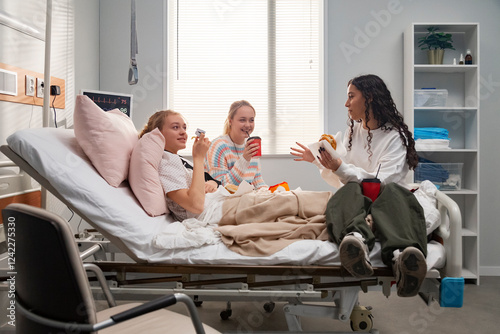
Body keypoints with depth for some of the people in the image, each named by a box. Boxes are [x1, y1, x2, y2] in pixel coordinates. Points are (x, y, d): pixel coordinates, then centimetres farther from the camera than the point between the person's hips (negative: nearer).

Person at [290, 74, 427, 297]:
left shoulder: (395, 136, 4)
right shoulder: (352, 132, 22)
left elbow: (380, 181, -10)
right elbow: (340, 181, 24)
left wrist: (340, 167, -15)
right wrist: (316, 161, 14)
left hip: (385, 199, -3)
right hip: (357, 200, 3)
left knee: (392, 191, -39)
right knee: (349, 191, -34)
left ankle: (401, 254, -68)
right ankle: (356, 238, -68)